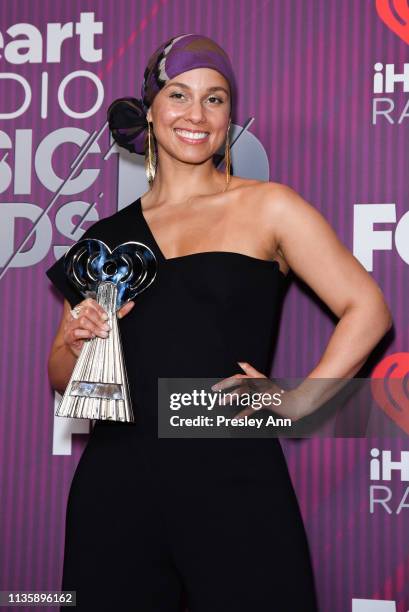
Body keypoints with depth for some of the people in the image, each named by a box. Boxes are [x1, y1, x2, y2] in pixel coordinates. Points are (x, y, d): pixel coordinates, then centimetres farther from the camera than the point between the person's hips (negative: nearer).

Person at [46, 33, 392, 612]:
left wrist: (293, 401, -8)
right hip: (116, 483, 3)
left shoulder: (267, 207, 3)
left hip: (235, 481, -2)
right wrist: (79, 342, -5)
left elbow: (367, 310, 0)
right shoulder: (108, 236, 11)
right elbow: (62, 377, 17)